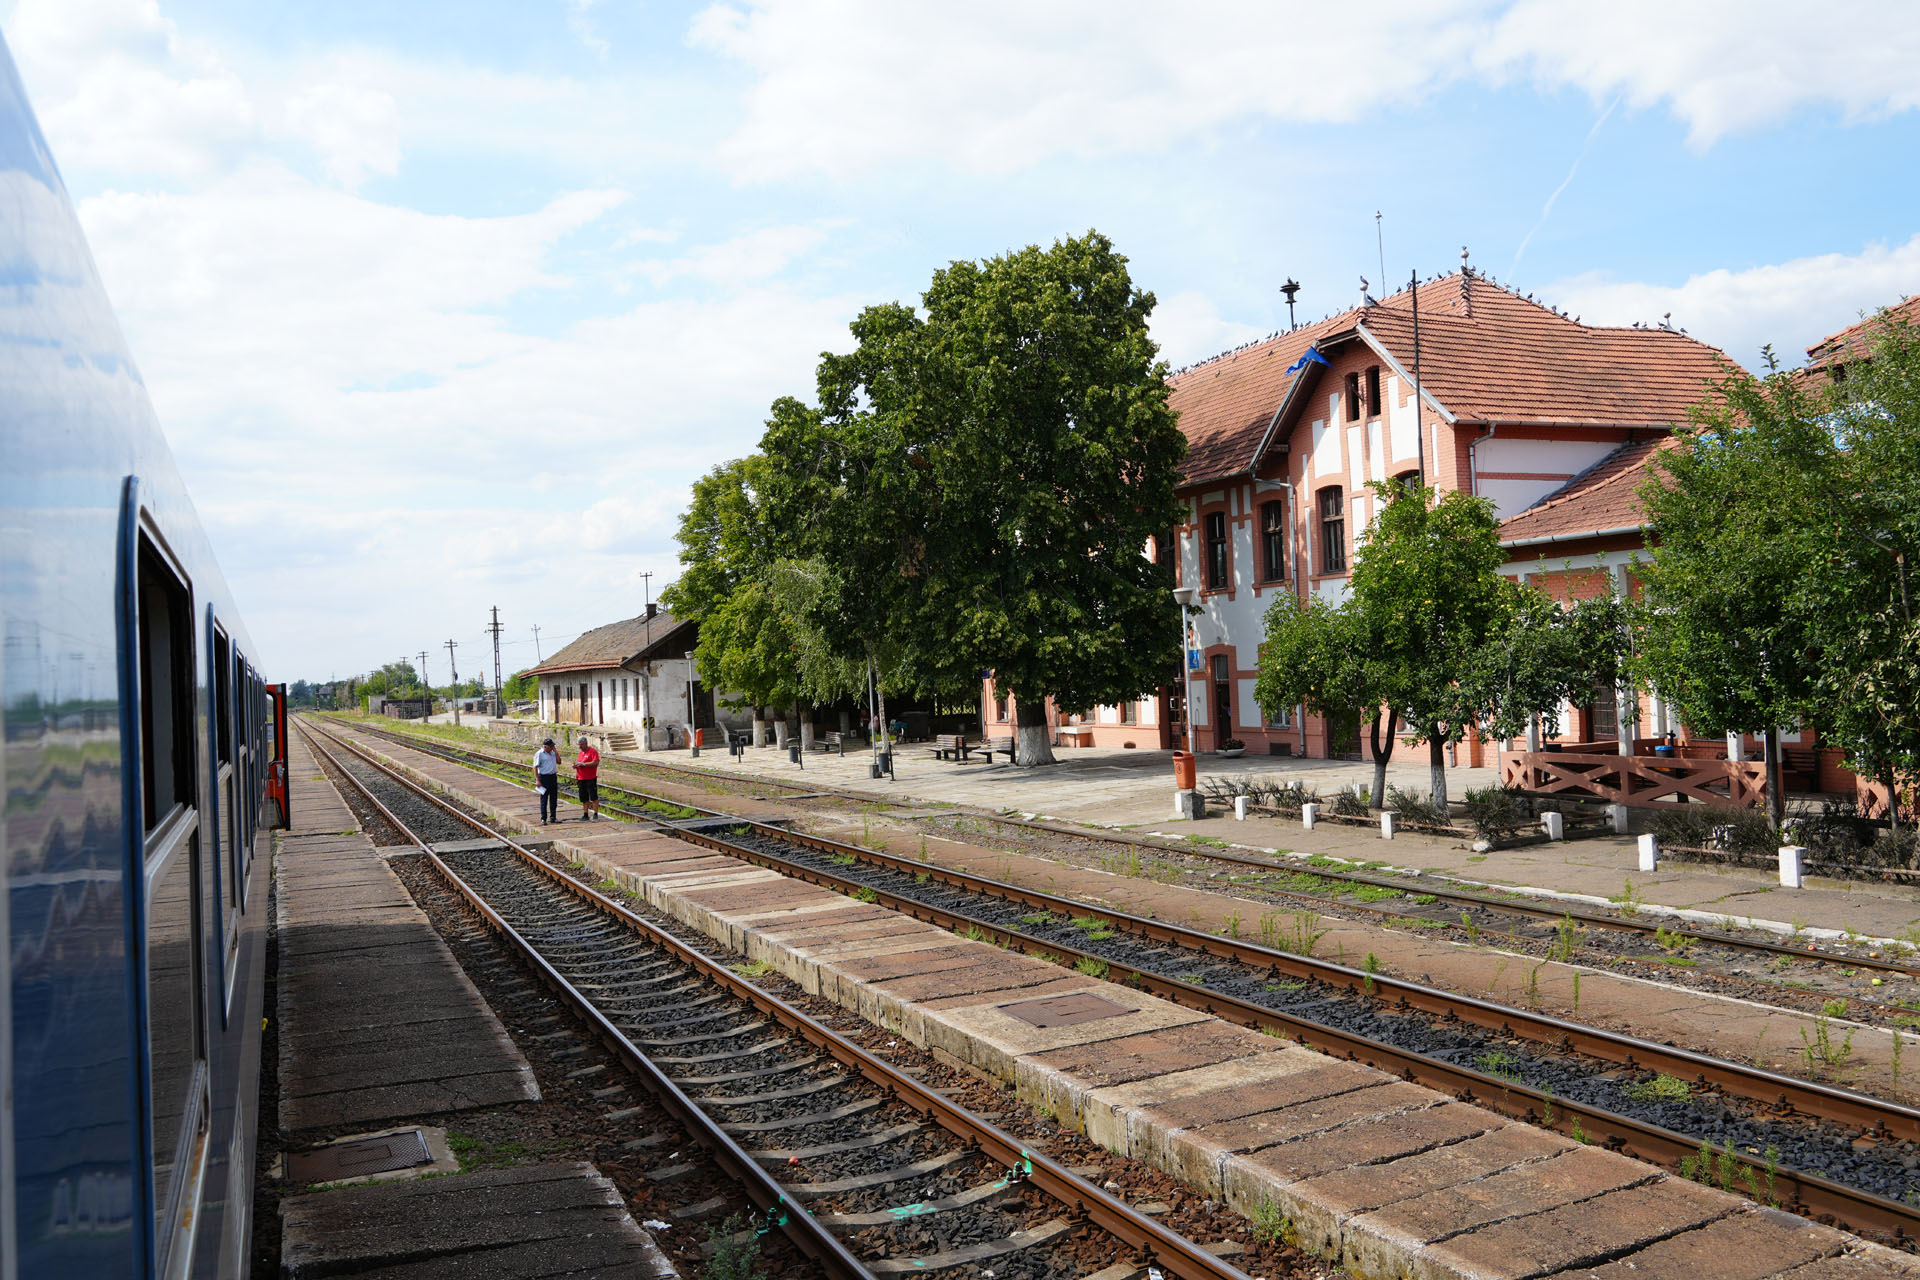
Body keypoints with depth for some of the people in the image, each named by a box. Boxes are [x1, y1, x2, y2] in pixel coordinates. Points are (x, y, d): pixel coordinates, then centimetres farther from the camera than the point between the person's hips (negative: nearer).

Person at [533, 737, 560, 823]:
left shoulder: (552, 753, 11)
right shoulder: (539, 754, -9)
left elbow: (559, 762, 9)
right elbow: (535, 767, -12)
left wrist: (555, 751, 1)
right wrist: (537, 780, -18)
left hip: (553, 777, 6)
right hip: (544, 777, -6)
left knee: (554, 798, 9)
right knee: (544, 799, -3)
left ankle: (553, 817, 18)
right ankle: (543, 819, 1)